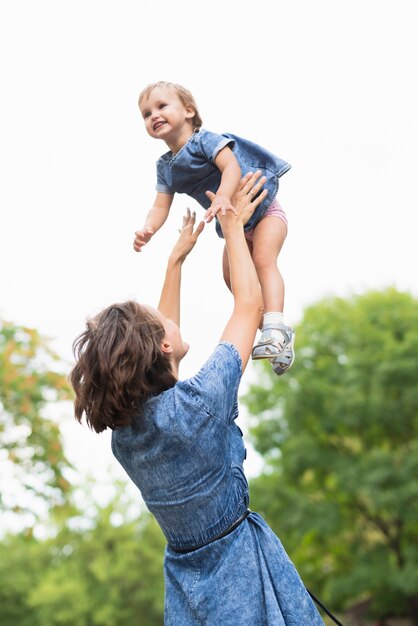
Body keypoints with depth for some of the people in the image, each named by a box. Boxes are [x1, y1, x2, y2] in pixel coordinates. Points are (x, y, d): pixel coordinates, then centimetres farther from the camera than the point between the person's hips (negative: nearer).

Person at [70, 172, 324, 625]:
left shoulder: (122, 432, -6)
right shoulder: (199, 404, -25)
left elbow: (160, 336, 11)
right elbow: (248, 303, -12)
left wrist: (177, 258, 18)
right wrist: (233, 225, 1)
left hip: (183, 572, 6)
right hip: (245, 578, -6)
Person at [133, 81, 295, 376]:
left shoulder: (205, 140, -20)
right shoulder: (165, 166, 2)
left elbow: (231, 165, -36)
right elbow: (161, 206, -4)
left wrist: (223, 197, -55)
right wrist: (148, 229, -26)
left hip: (264, 210, -8)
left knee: (264, 259, -24)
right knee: (231, 275, 1)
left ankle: (276, 329, -35)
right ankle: (259, 320, 17)